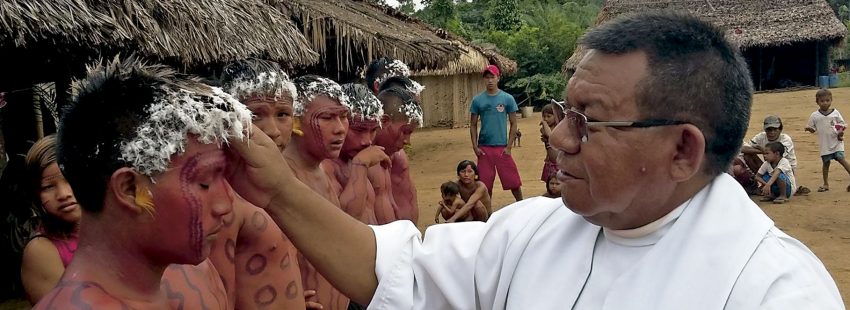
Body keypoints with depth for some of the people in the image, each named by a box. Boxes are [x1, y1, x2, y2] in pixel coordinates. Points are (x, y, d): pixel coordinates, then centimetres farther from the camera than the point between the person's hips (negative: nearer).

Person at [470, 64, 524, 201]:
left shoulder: (507, 99, -1)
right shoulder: (478, 100, 2)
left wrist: (509, 146, -6)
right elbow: (473, 125, 7)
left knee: (514, 182, 3)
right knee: (485, 185, 8)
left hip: (502, 147, -1)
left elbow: (513, 124, 1)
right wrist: (475, 146, -2)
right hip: (484, 148, 1)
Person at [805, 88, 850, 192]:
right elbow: (813, 129, 6)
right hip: (825, 144, 1)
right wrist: (808, 128, -17)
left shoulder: (835, 113, 0)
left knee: (840, 159, -13)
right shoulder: (814, 116, 0)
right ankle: (826, 184, 16)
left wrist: (841, 130, -14)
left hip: (837, 141, -1)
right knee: (826, 162, 7)